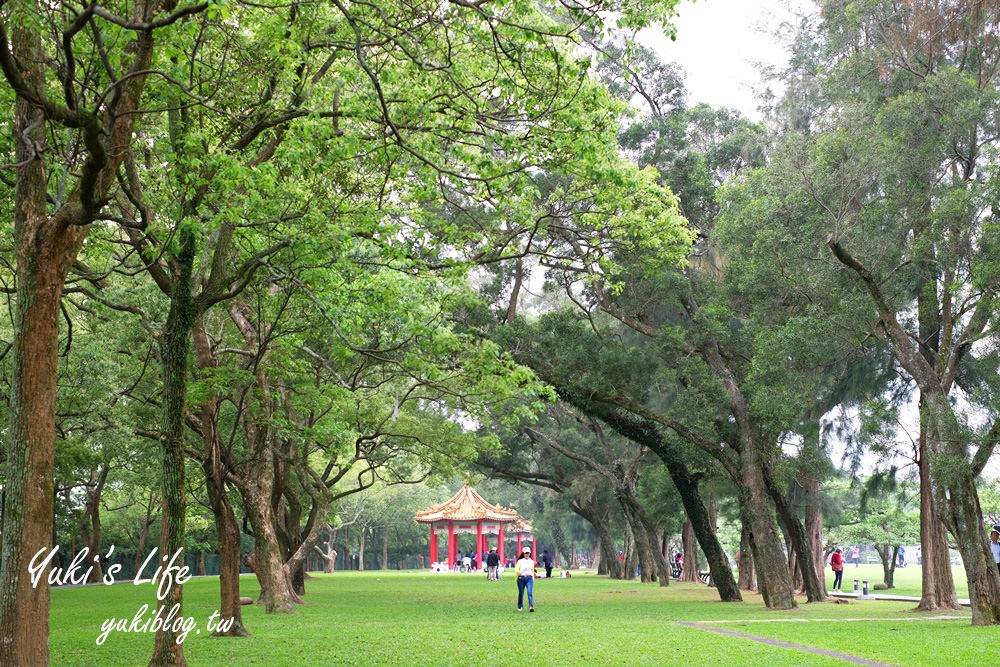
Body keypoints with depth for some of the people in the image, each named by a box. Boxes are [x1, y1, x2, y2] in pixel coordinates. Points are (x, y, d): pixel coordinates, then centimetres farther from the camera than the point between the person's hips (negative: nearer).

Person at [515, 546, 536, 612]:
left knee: (530, 592, -16)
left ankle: (531, 606, -27)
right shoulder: (520, 561, 3)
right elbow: (516, 569, -9)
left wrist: (533, 578, 17)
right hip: (521, 578, -1)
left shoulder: (532, 561, 15)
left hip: (529, 578, 1)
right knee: (521, 593, 6)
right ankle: (520, 607, 22)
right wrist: (521, 574, -23)